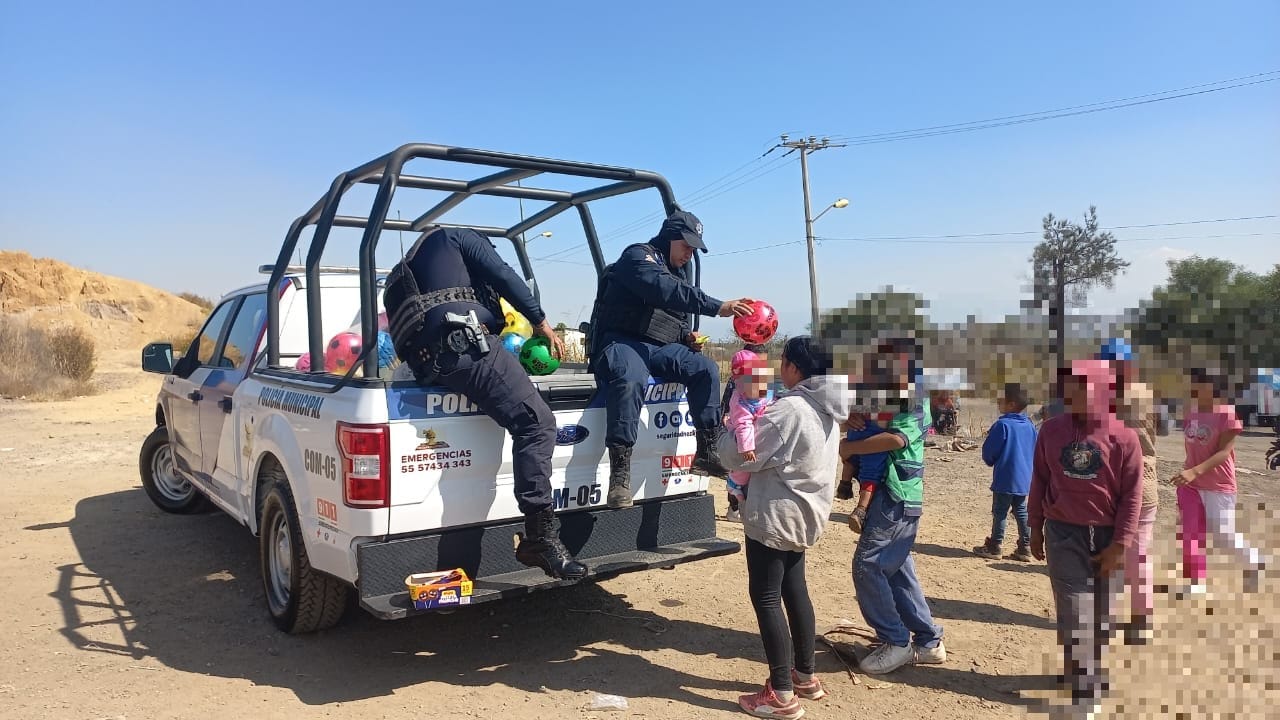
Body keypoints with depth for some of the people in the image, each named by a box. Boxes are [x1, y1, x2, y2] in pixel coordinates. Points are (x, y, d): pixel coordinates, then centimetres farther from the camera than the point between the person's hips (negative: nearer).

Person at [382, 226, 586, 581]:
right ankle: (540, 536, -24)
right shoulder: (453, 237, 20)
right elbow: (503, 275, 6)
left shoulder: (401, 276, 40)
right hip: (464, 342, -8)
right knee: (536, 423, -15)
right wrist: (540, 321, 9)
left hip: (428, 361, 8)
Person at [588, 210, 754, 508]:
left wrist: (688, 336, 4)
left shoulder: (677, 273, 21)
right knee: (630, 379, -38)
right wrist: (718, 307, -33)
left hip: (660, 348, 8)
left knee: (706, 369, -10)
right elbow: (667, 292, -27)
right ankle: (620, 473, -39)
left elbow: (678, 319, 29)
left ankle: (706, 452, -8)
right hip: (621, 342, -8)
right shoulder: (638, 256, -7)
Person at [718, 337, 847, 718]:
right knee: (795, 591, 19)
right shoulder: (825, 409, 6)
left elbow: (743, 458, -18)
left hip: (775, 516, -9)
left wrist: (726, 431, 0)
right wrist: (757, 425, 8)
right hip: (805, 514, 9)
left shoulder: (787, 409, -23)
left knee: (766, 598, 0)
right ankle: (805, 677, 30)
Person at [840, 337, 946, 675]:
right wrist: (853, 419, -6)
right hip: (894, 495, 10)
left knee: (868, 565, -8)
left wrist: (849, 447, -19)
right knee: (897, 568, 13)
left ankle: (896, 641, 2)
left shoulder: (916, 406, -12)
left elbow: (895, 439, -28)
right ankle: (928, 641, 22)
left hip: (898, 497, -10)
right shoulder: (888, 401, 16)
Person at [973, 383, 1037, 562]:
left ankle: (994, 546, 12)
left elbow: (988, 452, -13)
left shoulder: (1002, 425, -17)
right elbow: (1035, 451, 12)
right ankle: (1025, 548, 15)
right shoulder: (1030, 425, 3)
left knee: (1000, 512, 4)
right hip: (1024, 479, 6)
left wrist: (991, 462, 7)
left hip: (1005, 479, -6)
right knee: (1021, 511, 13)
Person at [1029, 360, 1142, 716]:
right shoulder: (1051, 430, -1)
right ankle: (1084, 698, 7)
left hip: (1108, 535, 0)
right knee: (1073, 618, -2)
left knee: (1103, 617, 11)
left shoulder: (1122, 436, -8)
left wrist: (1119, 545, -9)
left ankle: (1096, 676, 33)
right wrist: (1035, 528, 10)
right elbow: (1039, 481, 8)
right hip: (1063, 534, 1)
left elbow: (1131, 495, -6)